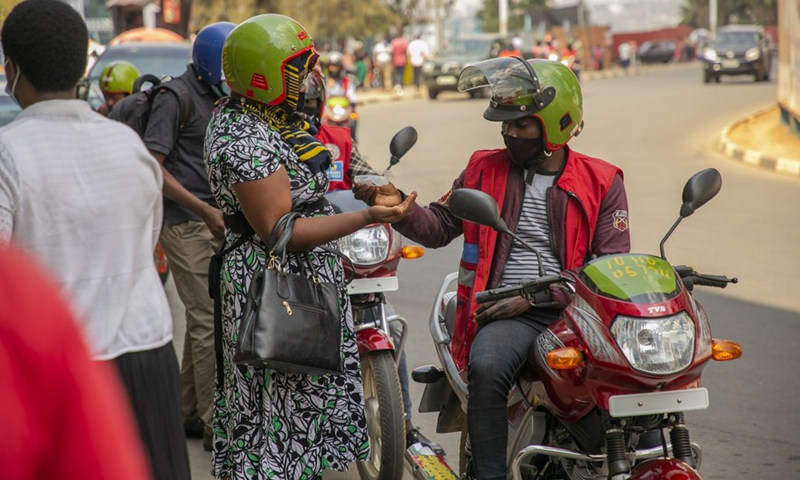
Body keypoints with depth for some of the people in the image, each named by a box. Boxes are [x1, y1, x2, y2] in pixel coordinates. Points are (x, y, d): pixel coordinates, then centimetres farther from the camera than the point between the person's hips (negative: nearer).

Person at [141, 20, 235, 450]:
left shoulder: (215, 99, 16)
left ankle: (190, 414, 22)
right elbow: (152, 167, -18)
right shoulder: (175, 97, -12)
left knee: (201, 319, 13)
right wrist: (206, 212, -20)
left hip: (214, 221, 9)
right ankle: (216, 426, -7)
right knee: (210, 322, -10)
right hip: (186, 224, -9)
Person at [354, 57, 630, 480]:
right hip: (507, 313, 1)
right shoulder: (486, 168, 16)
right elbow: (439, 226, 17)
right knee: (486, 368, -33)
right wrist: (399, 207, -5)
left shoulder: (601, 182, 9)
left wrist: (536, 295, -9)